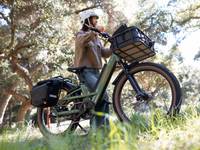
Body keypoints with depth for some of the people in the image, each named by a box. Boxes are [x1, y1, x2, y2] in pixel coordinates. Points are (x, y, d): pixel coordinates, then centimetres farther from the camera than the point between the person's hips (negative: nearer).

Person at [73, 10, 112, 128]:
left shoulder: (96, 38, 23)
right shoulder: (82, 34, 1)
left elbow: (104, 53, 11)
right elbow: (82, 41, -25)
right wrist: (94, 31, -37)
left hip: (96, 71, 8)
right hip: (85, 70, -8)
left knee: (105, 97, 3)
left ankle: (106, 125, 8)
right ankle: (97, 125, -19)